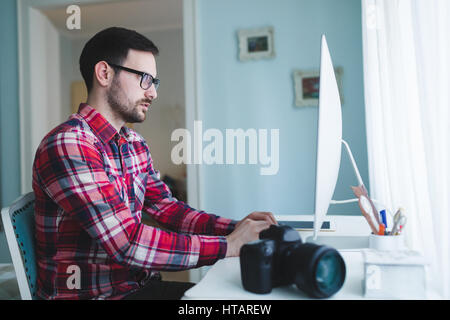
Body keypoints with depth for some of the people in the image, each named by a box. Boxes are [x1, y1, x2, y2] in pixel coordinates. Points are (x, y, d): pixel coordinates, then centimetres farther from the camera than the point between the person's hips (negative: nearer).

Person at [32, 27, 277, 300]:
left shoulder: (135, 144, 9)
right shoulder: (67, 144, -20)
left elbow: (167, 208, 8)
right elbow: (126, 242, -26)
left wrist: (235, 228, -7)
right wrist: (227, 246, -23)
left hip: (140, 285, 7)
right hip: (94, 293, -7)